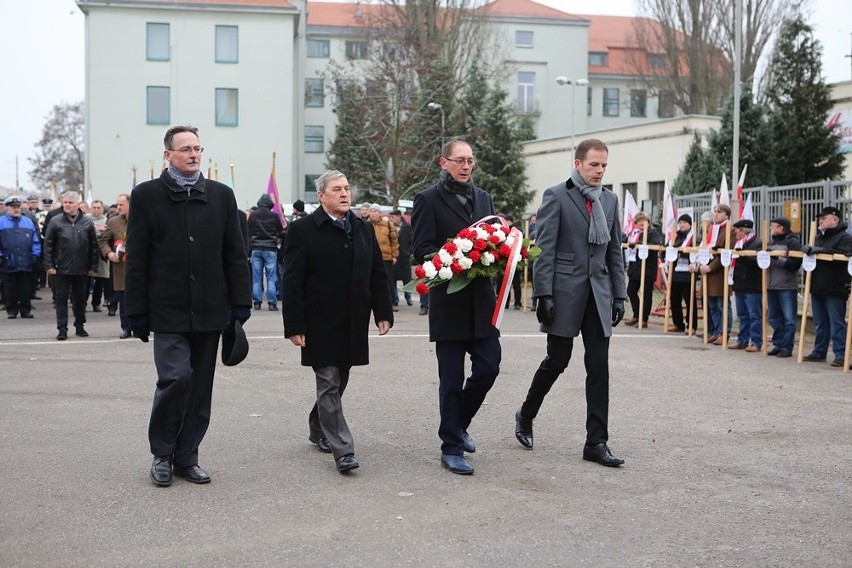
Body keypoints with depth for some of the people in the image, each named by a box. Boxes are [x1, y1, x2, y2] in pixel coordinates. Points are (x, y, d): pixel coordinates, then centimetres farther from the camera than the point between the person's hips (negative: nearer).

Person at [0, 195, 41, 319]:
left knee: (26, 289, 6)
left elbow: (36, 241, 11)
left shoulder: (28, 222, 12)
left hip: (26, 264, 2)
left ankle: (26, 310, 14)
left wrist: (35, 256, 2)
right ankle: (11, 310, 15)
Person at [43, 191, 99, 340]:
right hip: (61, 269, -1)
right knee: (61, 298, 0)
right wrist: (49, 265, -6)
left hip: (82, 269, 1)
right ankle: (62, 329, 4)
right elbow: (48, 245, 0)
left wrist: (93, 265, 2)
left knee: (80, 298, 11)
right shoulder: (56, 221, -1)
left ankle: (79, 326, 23)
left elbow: (94, 245, 5)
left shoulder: (87, 222, 2)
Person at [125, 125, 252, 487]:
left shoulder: (221, 195, 9)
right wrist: (137, 311, -4)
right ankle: (162, 453, 7)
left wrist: (241, 303, 3)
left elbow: (235, 254, 9)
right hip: (168, 310, -3)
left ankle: (186, 457, 19)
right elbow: (136, 259, 0)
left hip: (209, 310, 3)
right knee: (176, 378, -13)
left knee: (200, 387, 7)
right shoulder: (147, 195, 1)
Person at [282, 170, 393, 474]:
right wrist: (295, 326, -14)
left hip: (353, 324, 5)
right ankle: (343, 450, -3)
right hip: (320, 324, -5)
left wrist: (383, 312, 5)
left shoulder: (364, 229, 10)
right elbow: (292, 282, -9)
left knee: (338, 382, 16)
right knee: (329, 385, -4)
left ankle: (318, 429, 36)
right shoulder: (302, 229, -6)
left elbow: (378, 274, 13)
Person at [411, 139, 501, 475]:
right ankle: (451, 448, 14)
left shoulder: (484, 198, 14)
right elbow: (422, 250, -9)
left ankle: (458, 423, 28)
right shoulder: (428, 200, -3)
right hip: (449, 302, -5)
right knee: (452, 380, 2)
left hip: (481, 299, 5)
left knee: (488, 367, 2)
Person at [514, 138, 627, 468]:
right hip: (565, 292, -5)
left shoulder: (610, 200, 13)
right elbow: (544, 249, -8)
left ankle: (596, 442, 5)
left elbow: (615, 251, 15)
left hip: (599, 293, 5)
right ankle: (525, 416, 28)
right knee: (557, 360, 3)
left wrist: (619, 295, 10)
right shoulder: (556, 197, -4)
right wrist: (544, 295, -14)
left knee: (599, 366, 1)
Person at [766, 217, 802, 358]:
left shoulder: (793, 242, -7)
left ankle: (787, 347, 3)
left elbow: (795, 264, -17)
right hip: (771, 285, 7)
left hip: (787, 286, -7)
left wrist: (777, 259, -24)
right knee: (774, 318, 11)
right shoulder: (772, 242, 15)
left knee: (788, 318, -1)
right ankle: (777, 345, 18)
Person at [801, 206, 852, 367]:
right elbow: (812, 255, 24)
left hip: (835, 290, -8)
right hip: (817, 288, 8)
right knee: (820, 323, 14)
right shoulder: (819, 236, 19)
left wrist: (820, 251, -26)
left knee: (837, 324, -6)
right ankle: (819, 352, 22)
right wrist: (809, 250, 1)